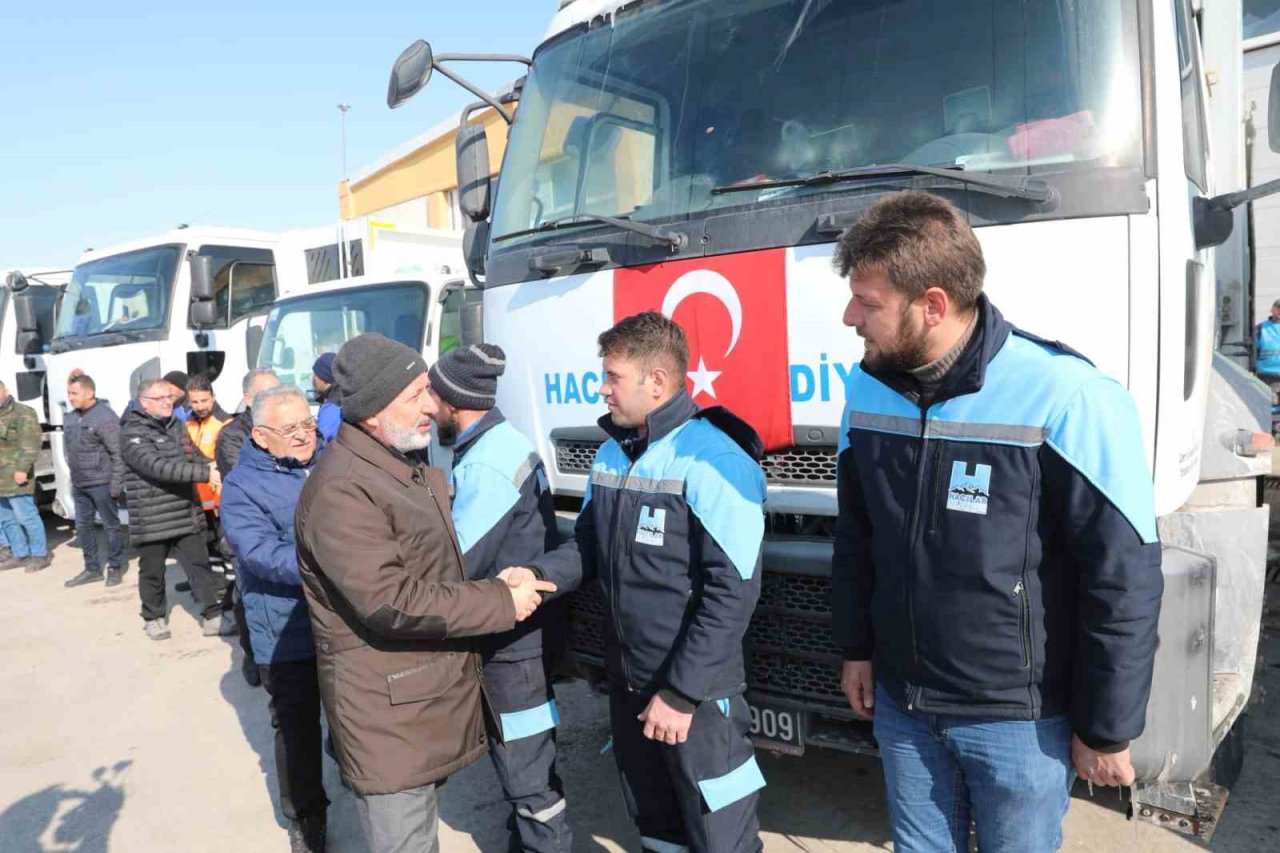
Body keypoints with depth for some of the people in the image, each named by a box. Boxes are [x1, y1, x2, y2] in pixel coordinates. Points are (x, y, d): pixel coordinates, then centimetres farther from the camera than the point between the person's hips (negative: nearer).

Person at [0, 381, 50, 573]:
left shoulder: (23, 414, -8)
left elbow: (31, 445, -16)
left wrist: (22, 469, -22)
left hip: (16, 478, -9)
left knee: (26, 517, -6)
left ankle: (40, 555, 3)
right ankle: (20, 555, 23)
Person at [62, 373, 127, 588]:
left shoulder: (105, 417, -15)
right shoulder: (70, 418, 10)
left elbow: (118, 454, -17)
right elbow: (69, 450, 18)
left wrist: (116, 485, -18)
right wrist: (73, 479, 15)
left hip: (101, 484, -8)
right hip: (79, 485, 8)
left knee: (111, 526, 4)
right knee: (83, 526, 13)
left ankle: (115, 568, 15)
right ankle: (92, 569, 24)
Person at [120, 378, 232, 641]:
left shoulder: (177, 426, 10)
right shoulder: (133, 434, -14)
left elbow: (194, 455, 17)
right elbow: (159, 467, -27)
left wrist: (211, 466, -6)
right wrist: (205, 474, -33)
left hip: (186, 514, 5)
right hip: (152, 519, -5)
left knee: (200, 565, 5)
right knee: (153, 572, 11)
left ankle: (213, 617, 10)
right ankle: (154, 618, 30)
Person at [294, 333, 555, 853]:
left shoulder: (404, 468, 12)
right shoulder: (342, 489, -23)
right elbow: (389, 601, -28)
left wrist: (502, 581, 6)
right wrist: (501, 602, -21)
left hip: (426, 696, 10)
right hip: (388, 712, -10)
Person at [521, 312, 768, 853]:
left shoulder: (713, 462, -20)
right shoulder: (609, 456, 6)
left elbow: (732, 592, -22)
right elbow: (588, 545, 13)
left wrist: (680, 692, -19)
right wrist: (537, 574, -7)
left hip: (697, 692, -7)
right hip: (627, 681, 7)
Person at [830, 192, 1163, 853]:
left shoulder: (1068, 401, -22)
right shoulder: (867, 389, -4)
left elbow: (1123, 581, -16)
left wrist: (1108, 729, -9)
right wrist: (856, 648, 11)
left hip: (1020, 717, -4)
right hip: (900, 702, 5)